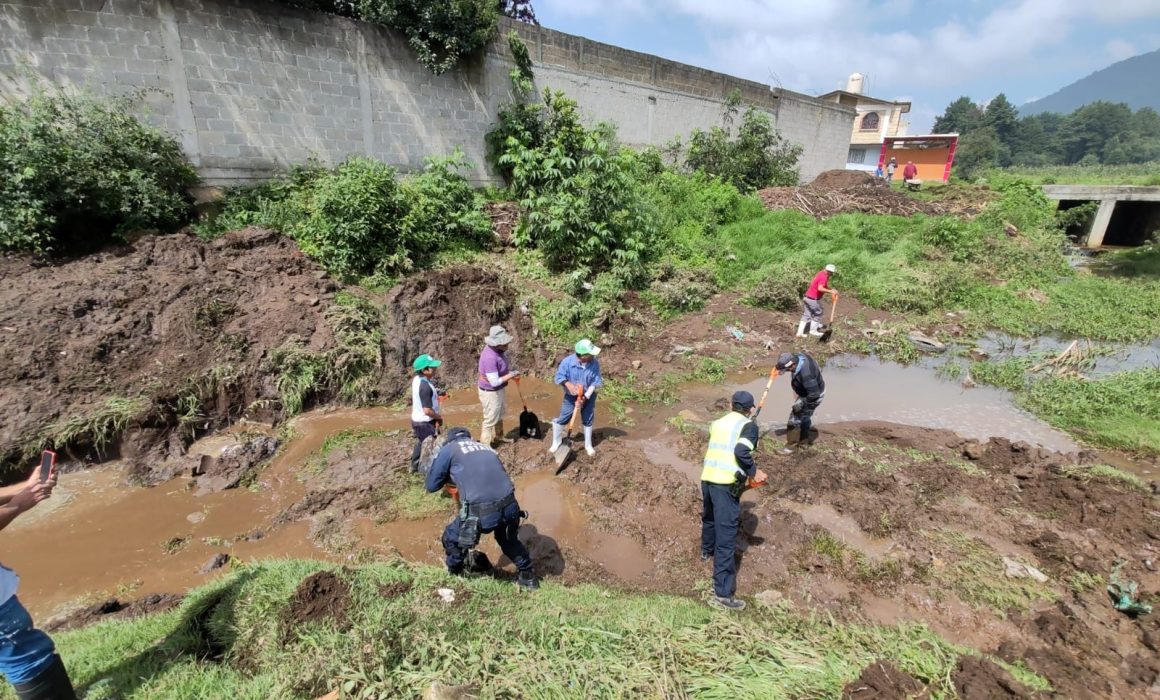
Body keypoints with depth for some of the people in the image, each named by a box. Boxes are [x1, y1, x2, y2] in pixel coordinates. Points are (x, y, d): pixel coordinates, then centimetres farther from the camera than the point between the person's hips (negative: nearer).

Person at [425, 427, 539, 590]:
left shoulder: (449, 449, 13)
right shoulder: (486, 448, 27)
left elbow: (431, 486, 17)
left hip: (480, 512, -5)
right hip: (510, 507, 5)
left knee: (451, 539, 27)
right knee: (508, 540, 36)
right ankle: (528, 577, 48)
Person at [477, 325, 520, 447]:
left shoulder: (497, 350, -4)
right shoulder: (490, 357, -34)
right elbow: (494, 382, -32)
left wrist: (509, 371, -1)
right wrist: (511, 375, -21)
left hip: (498, 390, 10)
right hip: (490, 392, -10)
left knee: (500, 414, 28)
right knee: (490, 420, 5)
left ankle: (499, 436, 49)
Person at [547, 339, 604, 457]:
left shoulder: (594, 363, -20)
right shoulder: (567, 362, -25)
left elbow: (596, 382, -17)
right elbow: (559, 377, -15)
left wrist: (585, 397, -24)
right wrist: (569, 385, -33)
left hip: (588, 396, 1)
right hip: (571, 396, -1)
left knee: (588, 420, 13)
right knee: (562, 419, 4)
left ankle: (588, 445, 32)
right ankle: (556, 442, 28)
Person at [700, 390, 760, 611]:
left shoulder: (717, 423, 16)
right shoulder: (749, 425, -2)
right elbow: (741, 451, -18)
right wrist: (752, 471, -3)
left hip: (707, 479, 7)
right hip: (727, 485, -7)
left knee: (709, 518, 32)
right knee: (726, 537, -4)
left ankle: (706, 550, 58)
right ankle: (722, 593, -3)